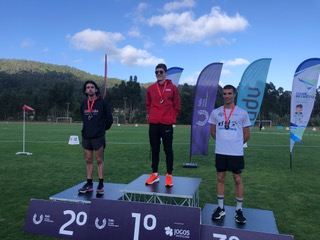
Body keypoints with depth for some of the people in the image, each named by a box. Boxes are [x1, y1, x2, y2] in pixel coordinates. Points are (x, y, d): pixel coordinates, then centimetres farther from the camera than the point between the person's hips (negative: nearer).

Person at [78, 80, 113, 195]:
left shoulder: (102, 103, -5)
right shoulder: (83, 104, 8)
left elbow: (109, 119, 0)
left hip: (98, 137, -4)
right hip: (86, 137, 5)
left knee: (99, 160, 1)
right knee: (88, 161, 10)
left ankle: (100, 185, 9)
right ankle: (89, 184, 20)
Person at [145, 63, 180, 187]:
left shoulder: (172, 88, 1)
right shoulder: (150, 88, 9)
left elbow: (176, 106, 4)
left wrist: (171, 118, -1)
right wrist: (152, 115, 8)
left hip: (167, 124, -3)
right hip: (153, 124, 3)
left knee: (168, 150, 2)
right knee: (154, 149, 9)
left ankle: (169, 176, 11)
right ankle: (154, 174, 20)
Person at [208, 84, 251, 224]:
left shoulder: (242, 113, -1)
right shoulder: (215, 112, 4)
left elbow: (247, 135, 6)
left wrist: (236, 144, 8)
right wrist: (223, 141, 10)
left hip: (236, 152, -2)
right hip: (220, 151, 2)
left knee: (237, 179, 5)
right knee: (220, 178, 9)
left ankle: (239, 210, 18)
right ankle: (220, 208, 21)